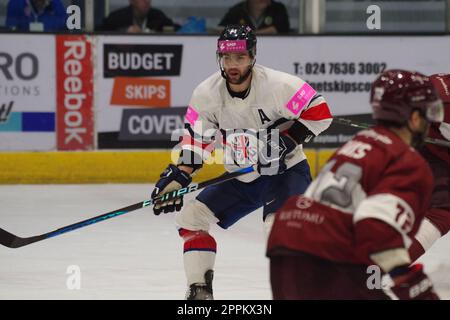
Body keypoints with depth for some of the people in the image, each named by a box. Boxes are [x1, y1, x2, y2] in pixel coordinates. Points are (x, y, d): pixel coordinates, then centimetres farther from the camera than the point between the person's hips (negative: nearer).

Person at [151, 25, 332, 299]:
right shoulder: (206, 94, -9)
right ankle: (199, 291, 5)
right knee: (192, 215, -3)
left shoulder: (279, 85, -23)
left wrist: (287, 139, -26)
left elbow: (320, 112, -18)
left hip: (286, 171, -6)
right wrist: (177, 177, -12)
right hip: (241, 180, 6)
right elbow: (196, 141, -1)